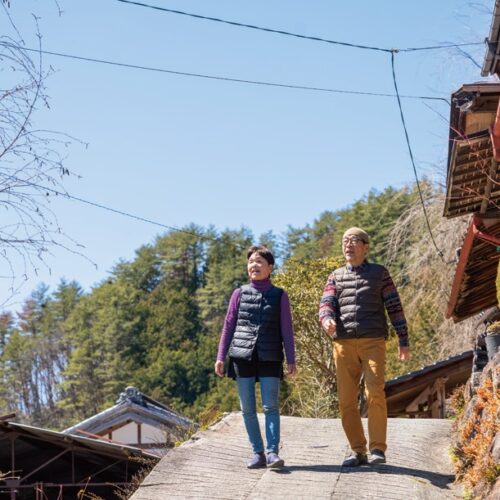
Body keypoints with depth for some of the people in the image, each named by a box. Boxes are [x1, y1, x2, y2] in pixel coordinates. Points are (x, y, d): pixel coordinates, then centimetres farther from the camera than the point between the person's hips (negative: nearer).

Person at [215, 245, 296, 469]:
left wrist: (291, 360, 1)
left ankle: (272, 452, -13)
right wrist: (221, 357, 6)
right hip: (242, 356, 2)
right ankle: (258, 453, 8)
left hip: (270, 358, -2)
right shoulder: (239, 294, 10)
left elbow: (286, 330, 7)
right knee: (247, 409, 2)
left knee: (271, 406, -11)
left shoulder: (279, 295, 7)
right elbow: (228, 326, 11)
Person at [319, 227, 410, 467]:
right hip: (344, 343, 3)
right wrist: (327, 319, -21)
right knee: (346, 400, -1)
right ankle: (358, 451, 7)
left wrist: (404, 340, 5)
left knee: (375, 394, -17)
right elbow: (326, 304, 3)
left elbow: (394, 307, 10)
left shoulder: (379, 273, 12)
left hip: (373, 342, -3)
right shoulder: (336, 276, 17)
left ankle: (377, 449, -10)